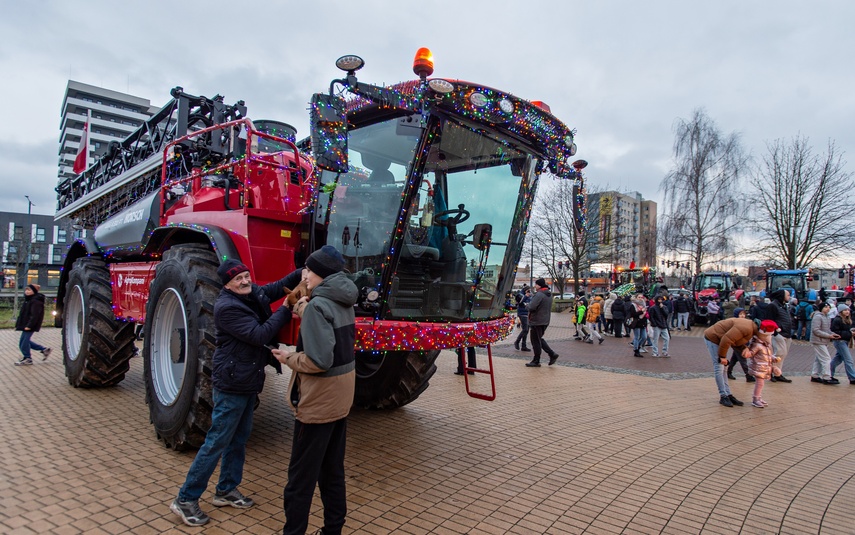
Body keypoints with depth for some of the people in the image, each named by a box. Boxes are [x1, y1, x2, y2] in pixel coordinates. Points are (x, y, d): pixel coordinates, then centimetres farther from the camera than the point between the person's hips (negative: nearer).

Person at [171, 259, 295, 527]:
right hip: (232, 385, -9)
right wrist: (286, 310, -21)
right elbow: (260, 335, -26)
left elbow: (279, 286, 11)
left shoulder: (254, 293, 2)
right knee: (216, 442, 0)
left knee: (239, 438, 18)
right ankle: (186, 499, 15)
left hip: (249, 383, 9)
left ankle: (226, 490, 32)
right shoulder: (227, 307, -22)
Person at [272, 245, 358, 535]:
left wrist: (290, 359, -10)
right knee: (333, 472, 20)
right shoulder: (343, 303, 6)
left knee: (301, 477, 7)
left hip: (318, 402, -9)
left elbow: (319, 360, -27)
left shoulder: (317, 306, -21)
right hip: (340, 399, 9)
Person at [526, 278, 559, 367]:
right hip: (545, 321, 9)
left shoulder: (539, 294, -20)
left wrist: (528, 305, -4)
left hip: (537, 321, -9)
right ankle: (552, 354, 13)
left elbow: (531, 307, -28)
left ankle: (536, 361, 10)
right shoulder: (549, 295, 11)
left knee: (536, 341, 2)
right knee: (539, 339, 21)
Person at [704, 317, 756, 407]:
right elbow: (726, 340, -31)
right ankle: (723, 396, -4)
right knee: (719, 368, -9)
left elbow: (737, 342, 8)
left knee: (723, 368, 11)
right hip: (713, 338, -10)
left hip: (719, 339, 10)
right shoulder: (746, 328, -27)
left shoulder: (751, 327, 4)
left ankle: (728, 395, 15)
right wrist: (722, 356, -20)